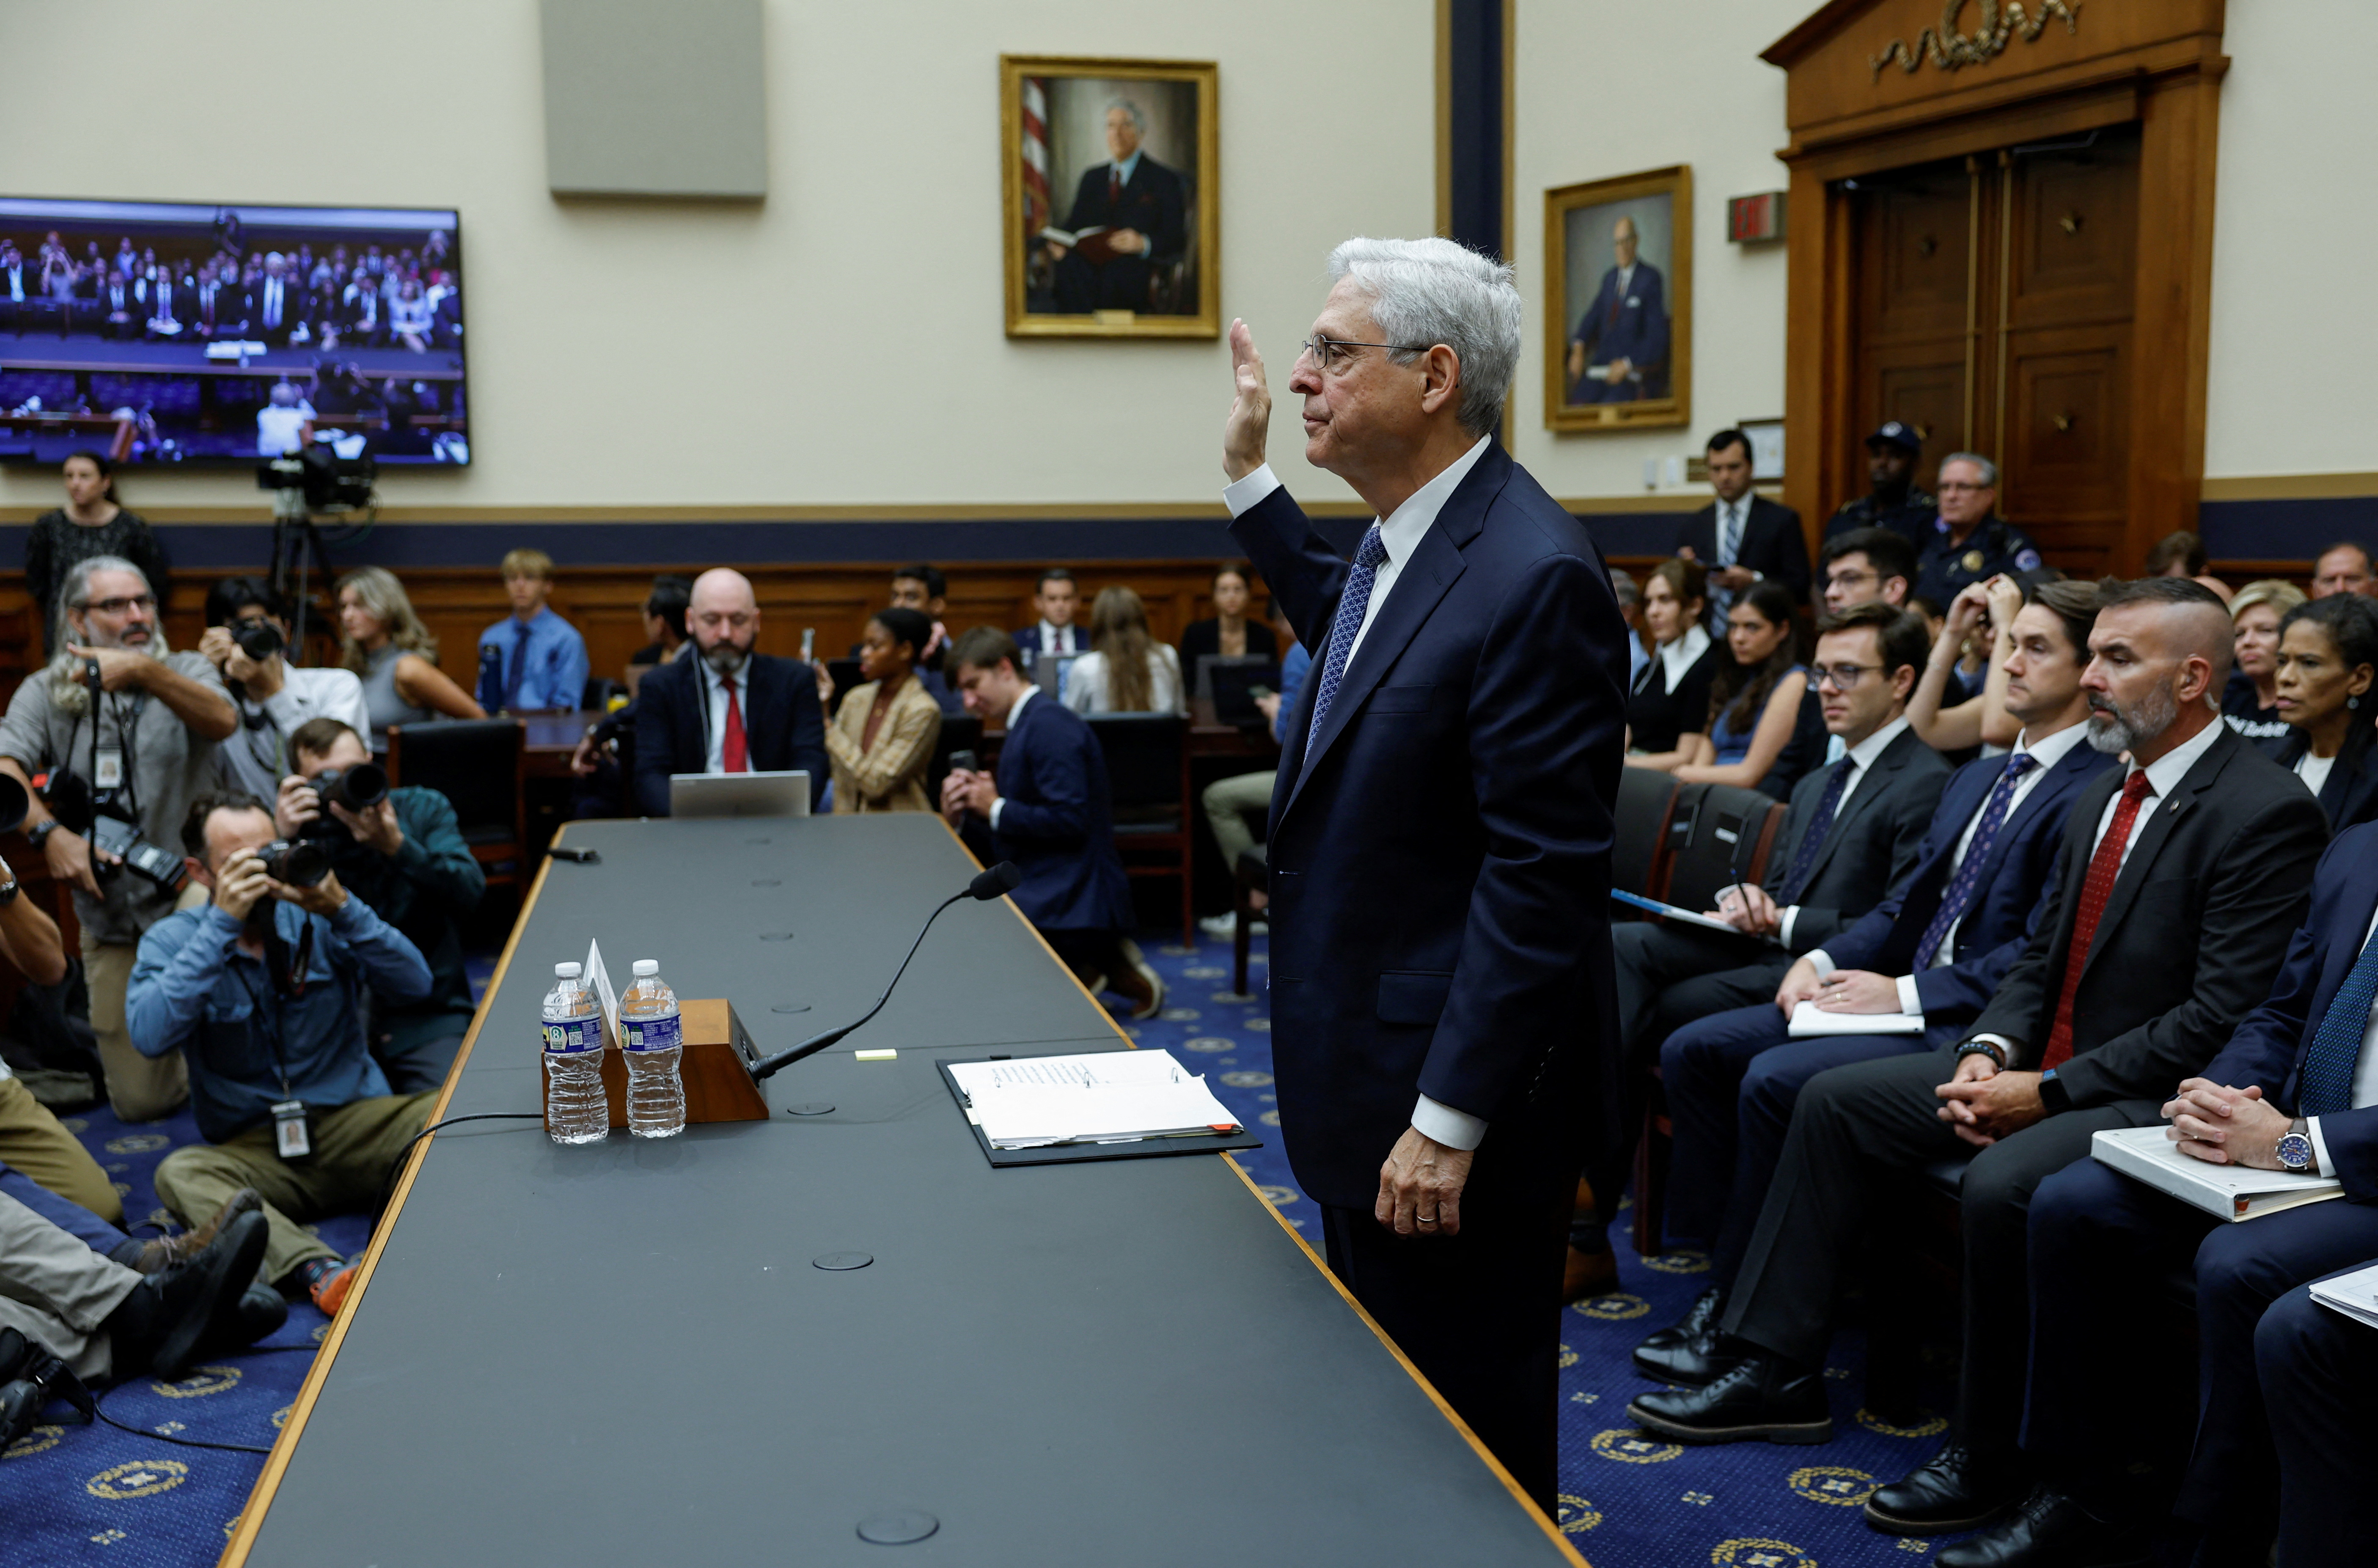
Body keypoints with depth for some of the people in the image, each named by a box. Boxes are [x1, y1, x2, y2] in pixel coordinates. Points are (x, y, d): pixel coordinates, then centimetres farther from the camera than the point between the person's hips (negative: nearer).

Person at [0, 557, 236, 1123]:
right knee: (142, 1100, 2)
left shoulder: (186, 672, 0)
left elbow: (222, 722, -23)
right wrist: (49, 833, -31)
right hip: (110, 923, 1)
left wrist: (144, 671, -39)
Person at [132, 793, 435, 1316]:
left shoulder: (317, 919, 5)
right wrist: (223, 924, -19)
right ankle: (320, 1270, -51)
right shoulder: (173, 939, 3)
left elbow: (414, 985, -7)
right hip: (254, 1150, -1)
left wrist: (342, 910, -19)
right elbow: (151, 1035, -17)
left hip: (355, 1123, 1)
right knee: (180, 1173, -32)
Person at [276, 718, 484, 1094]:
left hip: (426, 1013, 0)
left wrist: (396, 845, -24)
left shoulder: (422, 809, 5)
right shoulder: (297, 830, 4)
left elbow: (470, 892, -11)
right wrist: (280, 841, -17)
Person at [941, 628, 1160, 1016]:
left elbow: (1069, 819, -23)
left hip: (1069, 903, -10)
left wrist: (996, 808, -13)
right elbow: (1004, 844, 18)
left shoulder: (1049, 725, -13)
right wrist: (960, 817, -1)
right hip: (1043, 893, 10)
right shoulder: (1025, 727, 18)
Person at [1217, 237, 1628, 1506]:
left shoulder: (1533, 576, -23)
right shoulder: (1405, 539, 6)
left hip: (1453, 1102, -9)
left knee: (1465, 1440, 9)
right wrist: (1247, 476, 24)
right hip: (1367, 1070, 10)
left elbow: (1544, 875, -25)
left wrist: (1448, 1122, -23)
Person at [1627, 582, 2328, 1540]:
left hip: (2156, 1098, -9)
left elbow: (2224, 1015, -21)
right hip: (2045, 1068, 9)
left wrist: (2050, 1091, -21)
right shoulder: (2102, 800, 12)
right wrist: (1989, 1052, -5)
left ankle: (1990, 1459, -12)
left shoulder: (2265, 813, -16)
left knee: (1999, 1184, -34)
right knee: (1835, 1099, 3)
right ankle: (1776, 1373, 8)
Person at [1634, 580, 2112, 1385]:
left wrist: (1906, 993, -19)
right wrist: (1822, 959, 1)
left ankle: (1738, 1315, -13)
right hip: (1898, 993, 9)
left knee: (1774, 1079, -28)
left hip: (1966, 1023, -9)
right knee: (1693, 1049, -6)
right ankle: (1727, 1279, -3)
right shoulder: (1975, 778, 20)